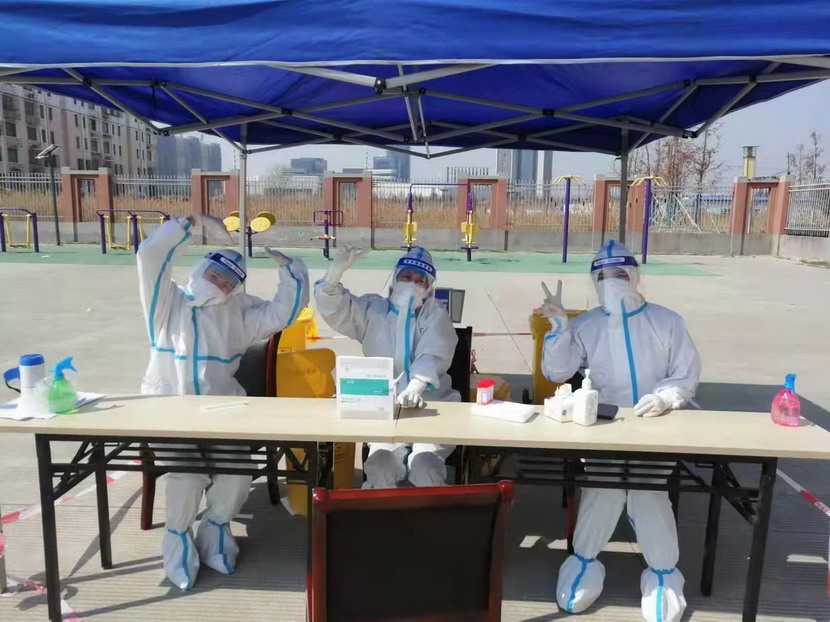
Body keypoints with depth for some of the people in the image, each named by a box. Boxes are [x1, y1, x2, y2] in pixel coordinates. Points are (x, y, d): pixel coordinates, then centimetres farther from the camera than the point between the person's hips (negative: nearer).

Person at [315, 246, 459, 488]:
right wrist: (335, 273, -20)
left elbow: (432, 357, -12)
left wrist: (414, 389, -33)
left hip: (430, 407, -1)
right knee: (381, 466, -25)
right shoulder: (372, 309, 12)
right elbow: (334, 309, 0)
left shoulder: (436, 315, 5)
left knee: (425, 466, -25)